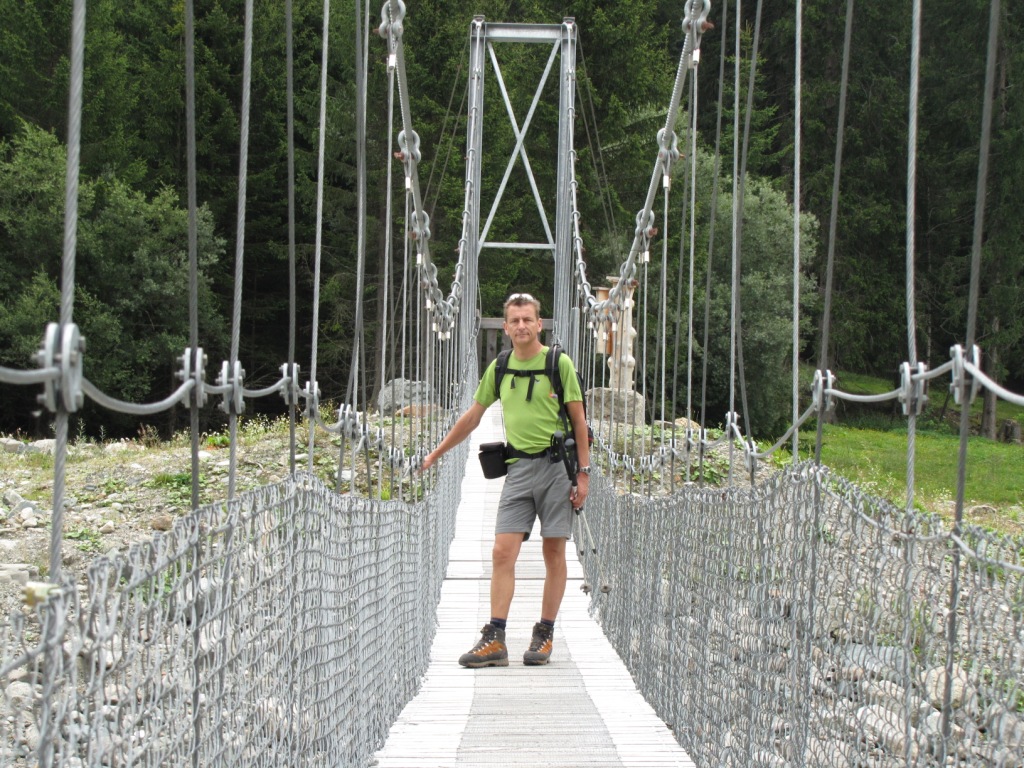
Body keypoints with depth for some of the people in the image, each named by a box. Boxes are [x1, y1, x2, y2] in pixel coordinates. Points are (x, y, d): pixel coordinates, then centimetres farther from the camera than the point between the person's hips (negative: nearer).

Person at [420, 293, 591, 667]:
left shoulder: (559, 363, -2)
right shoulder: (498, 369, 9)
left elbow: (578, 419, 0)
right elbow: (472, 416, 19)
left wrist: (583, 472, -5)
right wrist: (435, 454, 22)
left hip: (557, 466, -3)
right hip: (519, 467, 3)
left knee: (554, 553, 2)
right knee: (503, 552, -6)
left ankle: (545, 634, 11)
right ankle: (494, 639, -7)